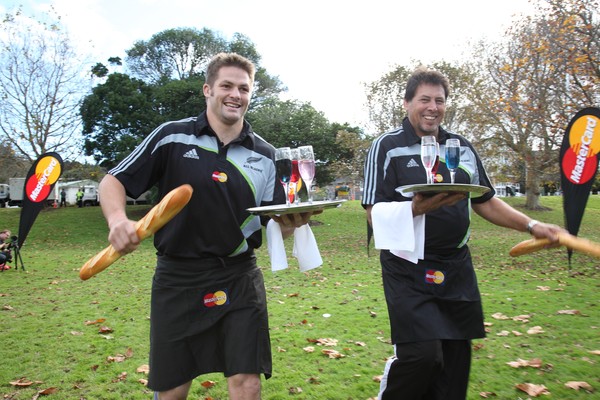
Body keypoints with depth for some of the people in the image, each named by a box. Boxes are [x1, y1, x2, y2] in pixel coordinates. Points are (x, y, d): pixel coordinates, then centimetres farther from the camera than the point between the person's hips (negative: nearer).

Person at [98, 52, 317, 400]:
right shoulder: (172, 136, -1)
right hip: (178, 278, -1)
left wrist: (292, 222, -16)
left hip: (239, 280, 1)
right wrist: (118, 219, -21)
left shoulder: (265, 155, 5)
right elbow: (114, 181, 0)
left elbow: (276, 223, 7)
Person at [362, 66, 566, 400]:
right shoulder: (387, 147, -3)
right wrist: (418, 208, -27)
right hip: (409, 269, -5)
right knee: (421, 354, -12)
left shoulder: (463, 147, 12)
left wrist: (531, 225, 7)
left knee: (455, 359, 9)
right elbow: (375, 213, -11)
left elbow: (485, 201, 18)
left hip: (456, 268, 5)